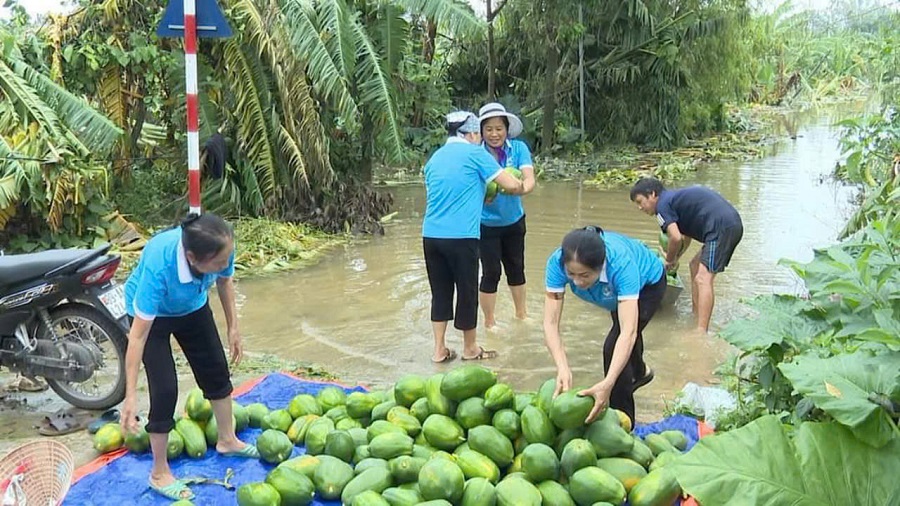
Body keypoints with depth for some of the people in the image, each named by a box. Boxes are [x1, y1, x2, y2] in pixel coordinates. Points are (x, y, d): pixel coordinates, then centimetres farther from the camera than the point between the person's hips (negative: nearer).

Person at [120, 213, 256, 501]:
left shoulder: (222, 249, -32)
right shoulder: (158, 266, -45)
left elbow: (224, 282, -6)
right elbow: (138, 336, -40)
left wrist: (233, 328, 0)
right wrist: (130, 395, -40)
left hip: (192, 307, 5)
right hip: (152, 314, -5)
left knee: (216, 369, 14)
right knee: (165, 388, -9)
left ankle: (227, 440, 37)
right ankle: (159, 473, 9)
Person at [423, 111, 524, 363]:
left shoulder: (435, 158, 18)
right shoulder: (475, 153, -1)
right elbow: (512, 185, -4)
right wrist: (519, 186, 19)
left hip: (430, 235, 6)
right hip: (461, 236, -6)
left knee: (440, 291, 15)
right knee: (467, 291, 8)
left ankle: (439, 349, 18)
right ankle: (470, 349, 22)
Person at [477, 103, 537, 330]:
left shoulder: (518, 148, -12)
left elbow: (529, 179, -23)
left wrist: (522, 187, -46)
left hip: (514, 220, 3)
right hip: (486, 224, -3)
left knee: (516, 268, 18)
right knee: (491, 272, -1)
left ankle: (521, 313, 39)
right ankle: (489, 322, 17)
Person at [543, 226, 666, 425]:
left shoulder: (621, 263, -48)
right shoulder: (557, 263, -40)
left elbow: (628, 332, -53)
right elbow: (550, 323, -41)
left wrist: (607, 384, -64)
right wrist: (562, 369, -56)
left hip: (648, 283, -5)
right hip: (617, 286, 5)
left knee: (615, 346, -21)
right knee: (621, 326, 30)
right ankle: (640, 372, 64)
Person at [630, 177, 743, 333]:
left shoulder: (663, 204, -3)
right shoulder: (677, 196, 26)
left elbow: (676, 238, -13)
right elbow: (686, 236, 36)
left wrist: (670, 260, 4)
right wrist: (675, 257, 40)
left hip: (721, 227, -10)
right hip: (733, 225, 10)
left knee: (703, 279, -17)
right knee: (696, 264, 24)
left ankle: (701, 333, -27)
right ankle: (696, 317, 26)